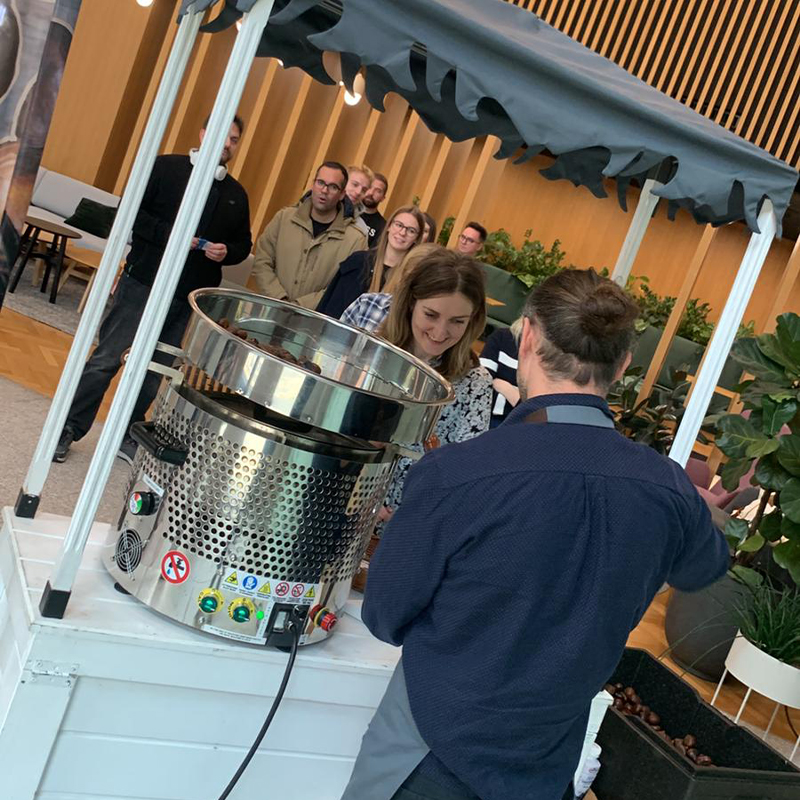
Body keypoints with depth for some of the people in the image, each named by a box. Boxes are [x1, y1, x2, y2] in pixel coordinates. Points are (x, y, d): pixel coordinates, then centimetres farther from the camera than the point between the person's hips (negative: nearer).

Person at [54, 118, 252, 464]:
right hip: (142, 282, -4)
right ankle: (68, 429, 11)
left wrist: (226, 252, -3)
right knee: (106, 359, -1)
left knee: (155, 371, 11)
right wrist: (167, 234, -18)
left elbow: (243, 244, 19)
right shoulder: (167, 167, -1)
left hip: (189, 298, 5)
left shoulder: (237, 194, 14)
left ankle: (127, 435, 25)